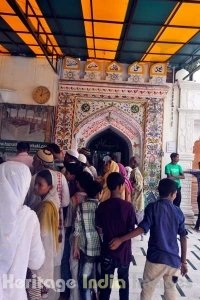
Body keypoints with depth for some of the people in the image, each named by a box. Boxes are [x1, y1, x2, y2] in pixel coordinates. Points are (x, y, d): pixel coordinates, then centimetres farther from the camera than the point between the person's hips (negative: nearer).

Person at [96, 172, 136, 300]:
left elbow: (100, 231, -3)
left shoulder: (102, 206, -11)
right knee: (124, 280, 22)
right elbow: (132, 230, -9)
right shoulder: (128, 206, -16)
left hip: (108, 251, 1)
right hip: (124, 251, 0)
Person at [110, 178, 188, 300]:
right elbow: (183, 237, 5)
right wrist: (183, 261, 13)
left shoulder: (152, 207, -6)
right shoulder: (178, 211, 5)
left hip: (156, 258, -3)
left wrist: (121, 240, -14)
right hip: (174, 259, 4)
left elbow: (143, 228, -17)